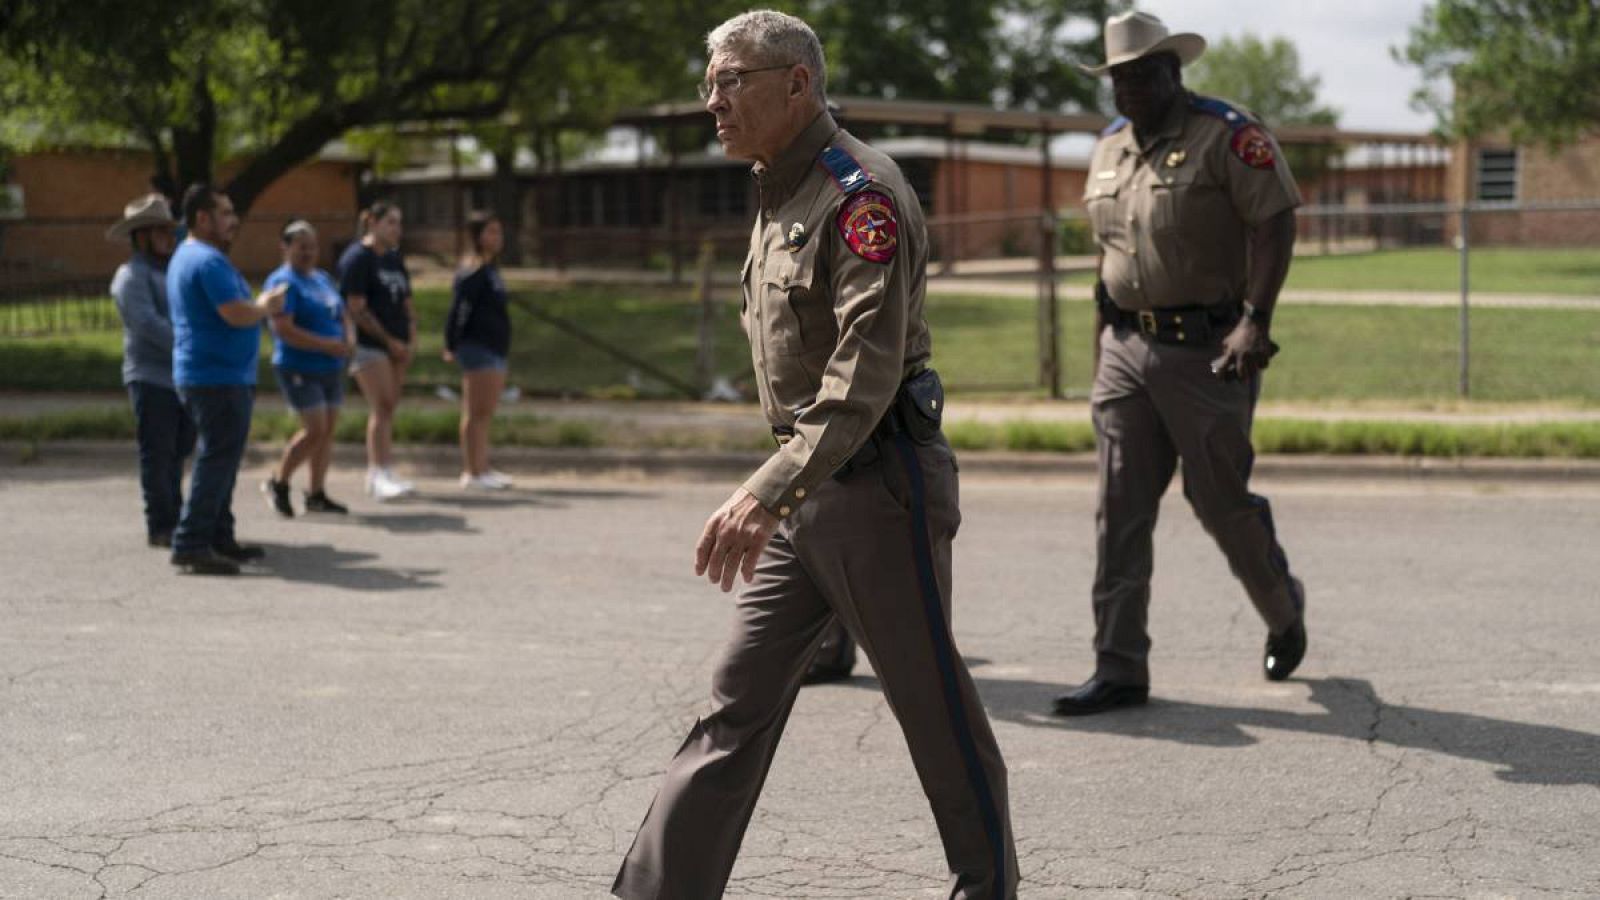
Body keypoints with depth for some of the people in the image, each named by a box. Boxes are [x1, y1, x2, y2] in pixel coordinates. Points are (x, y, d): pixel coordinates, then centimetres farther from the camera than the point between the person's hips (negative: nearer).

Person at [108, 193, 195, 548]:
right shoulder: (131, 276, -7)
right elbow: (148, 324, -20)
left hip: (183, 378, 7)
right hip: (152, 379, -7)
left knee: (178, 453, 11)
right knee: (157, 455, -4)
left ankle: (175, 520, 19)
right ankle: (160, 527, 1)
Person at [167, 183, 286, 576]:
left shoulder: (187, 257, 18)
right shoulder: (208, 260, -16)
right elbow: (237, 314, -25)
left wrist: (260, 303, 12)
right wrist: (267, 305, -6)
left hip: (206, 376, 11)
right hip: (217, 378, -11)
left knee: (221, 459, 17)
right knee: (218, 460, -10)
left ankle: (219, 538, 23)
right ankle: (191, 545, -10)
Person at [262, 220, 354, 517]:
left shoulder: (323, 278, 15)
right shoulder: (283, 282, -11)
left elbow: (344, 314, 20)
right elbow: (284, 330, -21)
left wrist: (349, 340, -3)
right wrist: (329, 346, -21)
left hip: (331, 368, 8)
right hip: (299, 368, -8)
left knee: (328, 429, 7)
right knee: (315, 429, -11)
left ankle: (317, 494, 15)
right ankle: (278, 482, 7)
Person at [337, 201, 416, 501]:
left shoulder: (395, 259, 18)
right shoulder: (358, 258, -7)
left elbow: (406, 303, 21)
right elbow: (357, 309, -12)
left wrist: (411, 340, 6)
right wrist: (389, 340, -12)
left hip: (397, 346, 8)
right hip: (369, 345, -7)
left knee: (387, 409, 8)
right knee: (382, 408, -13)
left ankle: (377, 475, 13)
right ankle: (381, 474, -14)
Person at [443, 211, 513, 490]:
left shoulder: (490, 268, 16)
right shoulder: (473, 271, -13)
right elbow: (457, 309, -18)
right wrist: (451, 346, -19)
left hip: (495, 347, 9)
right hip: (478, 347, -9)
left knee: (486, 413, 13)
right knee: (477, 412, -6)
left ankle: (482, 469, 19)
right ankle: (472, 472, -2)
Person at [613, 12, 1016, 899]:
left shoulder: (860, 193, -16)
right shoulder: (779, 196, 15)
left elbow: (865, 373, -26)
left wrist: (767, 493, -34)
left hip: (878, 484, -9)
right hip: (808, 489, 9)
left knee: (932, 702, 4)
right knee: (737, 699, 6)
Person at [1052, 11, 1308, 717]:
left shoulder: (1229, 135, -8)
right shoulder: (1109, 148, 13)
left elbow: (1274, 223, -14)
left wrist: (1255, 320, -22)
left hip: (1205, 349, -6)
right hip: (1127, 348, 6)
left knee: (1219, 500, 1)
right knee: (1120, 513, 2)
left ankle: (1284, 611, 30)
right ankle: (1119, 670, 5)